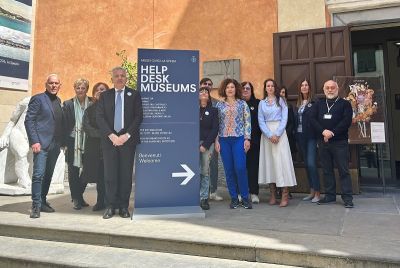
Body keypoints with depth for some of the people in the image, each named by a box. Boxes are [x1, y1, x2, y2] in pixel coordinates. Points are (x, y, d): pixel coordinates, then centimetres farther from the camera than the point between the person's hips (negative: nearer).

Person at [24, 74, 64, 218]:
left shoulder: (58, 101, 17)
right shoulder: (38, 98, -3)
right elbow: (29, 120, -9)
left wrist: (62, 141, 11)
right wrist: (34, 141, -16)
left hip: (55, 145, 7)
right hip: (42, 143, -6)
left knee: (48, 175, 12)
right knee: (38, 174, -8)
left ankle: (43, 201, 22)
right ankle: (36, 206, -1)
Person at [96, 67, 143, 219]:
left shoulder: (134, 95, 7)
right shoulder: (105, 95, 11)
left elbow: (138, 117, 0)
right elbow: (99, 117, 3)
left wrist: (126, 135, -10)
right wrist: (112, 136, -9)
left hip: (128, 140, -1)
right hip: (109, 140, 1)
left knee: (126, 175, 2)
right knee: (110, 174, 2)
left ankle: (124, 207, 11)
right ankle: (111, 206, 12)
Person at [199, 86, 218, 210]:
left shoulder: (213, 110, 12)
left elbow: (215, 129, 4)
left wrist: (205, 145, -6)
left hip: (208, 143, 1)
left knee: (205, 171, 0)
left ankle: (204, 198, 8)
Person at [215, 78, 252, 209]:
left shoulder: (242, 104, 6)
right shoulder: (219, 105, 9)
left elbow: (247, 122, 4)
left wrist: (247, 139, -4)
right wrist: (216, 140, 1)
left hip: (239, 139, -2)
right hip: (224, 140, 2)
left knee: (240, 168, -9)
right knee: (229, 170, 4)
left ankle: (245, 197, 7)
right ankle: (234, 198, 15)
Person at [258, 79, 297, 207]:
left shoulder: (281, 101, 8)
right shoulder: (262, 103, 12)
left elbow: (284, 119, 0)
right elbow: (261, 121, 4)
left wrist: (277, 134, -12)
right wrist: (269, 135, -9)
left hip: (280, 133, -2)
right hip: (266, 134, 2)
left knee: (281, 160, -8)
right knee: (268, 161, 0)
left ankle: (285, 195, -7)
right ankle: (273, 194, 5)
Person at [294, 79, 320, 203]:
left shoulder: (314, 102, -4)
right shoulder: (297, 104, 13)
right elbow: (295, 120, 12)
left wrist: (318, 134, -16)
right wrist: (295, 134, 5)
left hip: (311, 136, -6)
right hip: (300, 136, 6)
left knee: (311, 163, -10)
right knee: (307, 164, 10)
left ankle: (317, 192, 0)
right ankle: (312, 191, 20)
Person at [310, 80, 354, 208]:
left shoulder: (345, 104, 5)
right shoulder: (319, 104, 15)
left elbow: (346, 121, -7)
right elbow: (313, 119, 3)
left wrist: (332, 133, -15)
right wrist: (323, 131, -13)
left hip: (340, 141, -3)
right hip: (323, 141, 4)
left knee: (343, 170, -3)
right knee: (327, 170, 8)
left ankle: (347, 197, 3)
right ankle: (330, 195, 17)